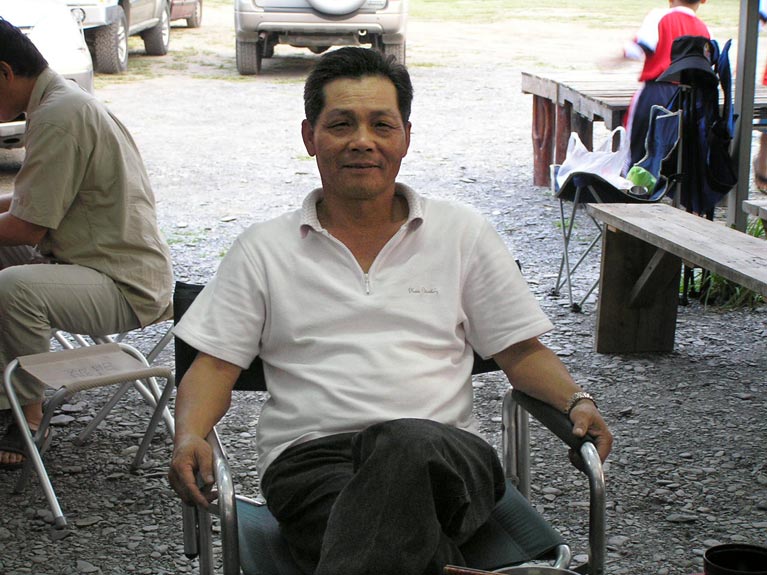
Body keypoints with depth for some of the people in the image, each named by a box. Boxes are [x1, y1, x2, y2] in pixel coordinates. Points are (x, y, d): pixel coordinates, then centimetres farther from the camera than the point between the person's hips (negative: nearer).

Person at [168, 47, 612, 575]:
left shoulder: (463, 233, 16)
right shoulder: (264, 250, 15)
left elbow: (521, 351, 16)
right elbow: (215, 364, 11)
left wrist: (576, 402, -3)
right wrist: (189, 437, -9)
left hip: (445, 454, 1)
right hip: (312, 458, -1)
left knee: (407, 444, -39)